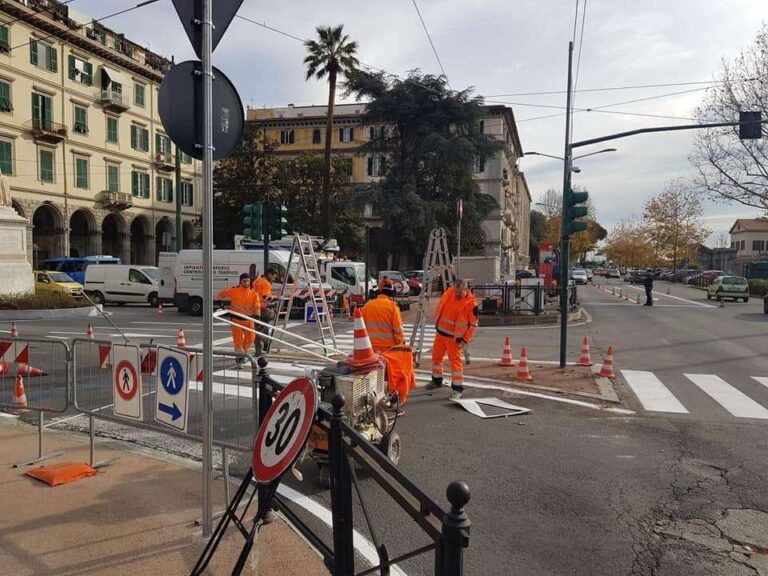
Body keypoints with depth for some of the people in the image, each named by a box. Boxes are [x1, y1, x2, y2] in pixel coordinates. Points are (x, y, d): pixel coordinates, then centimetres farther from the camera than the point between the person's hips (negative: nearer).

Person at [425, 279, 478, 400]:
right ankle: (437, 380, 35)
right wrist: (437, 320, 17)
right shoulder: (449, 291, -4)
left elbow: (473, 324, -13)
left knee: (455, 360, -7)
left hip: (454, 337, -6)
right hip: (441, 331, 6)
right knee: (436, 356, 16)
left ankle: (458, 388, 1)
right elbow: (440, 305, 14)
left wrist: (465, 339, -15)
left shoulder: (471, 303, -20)